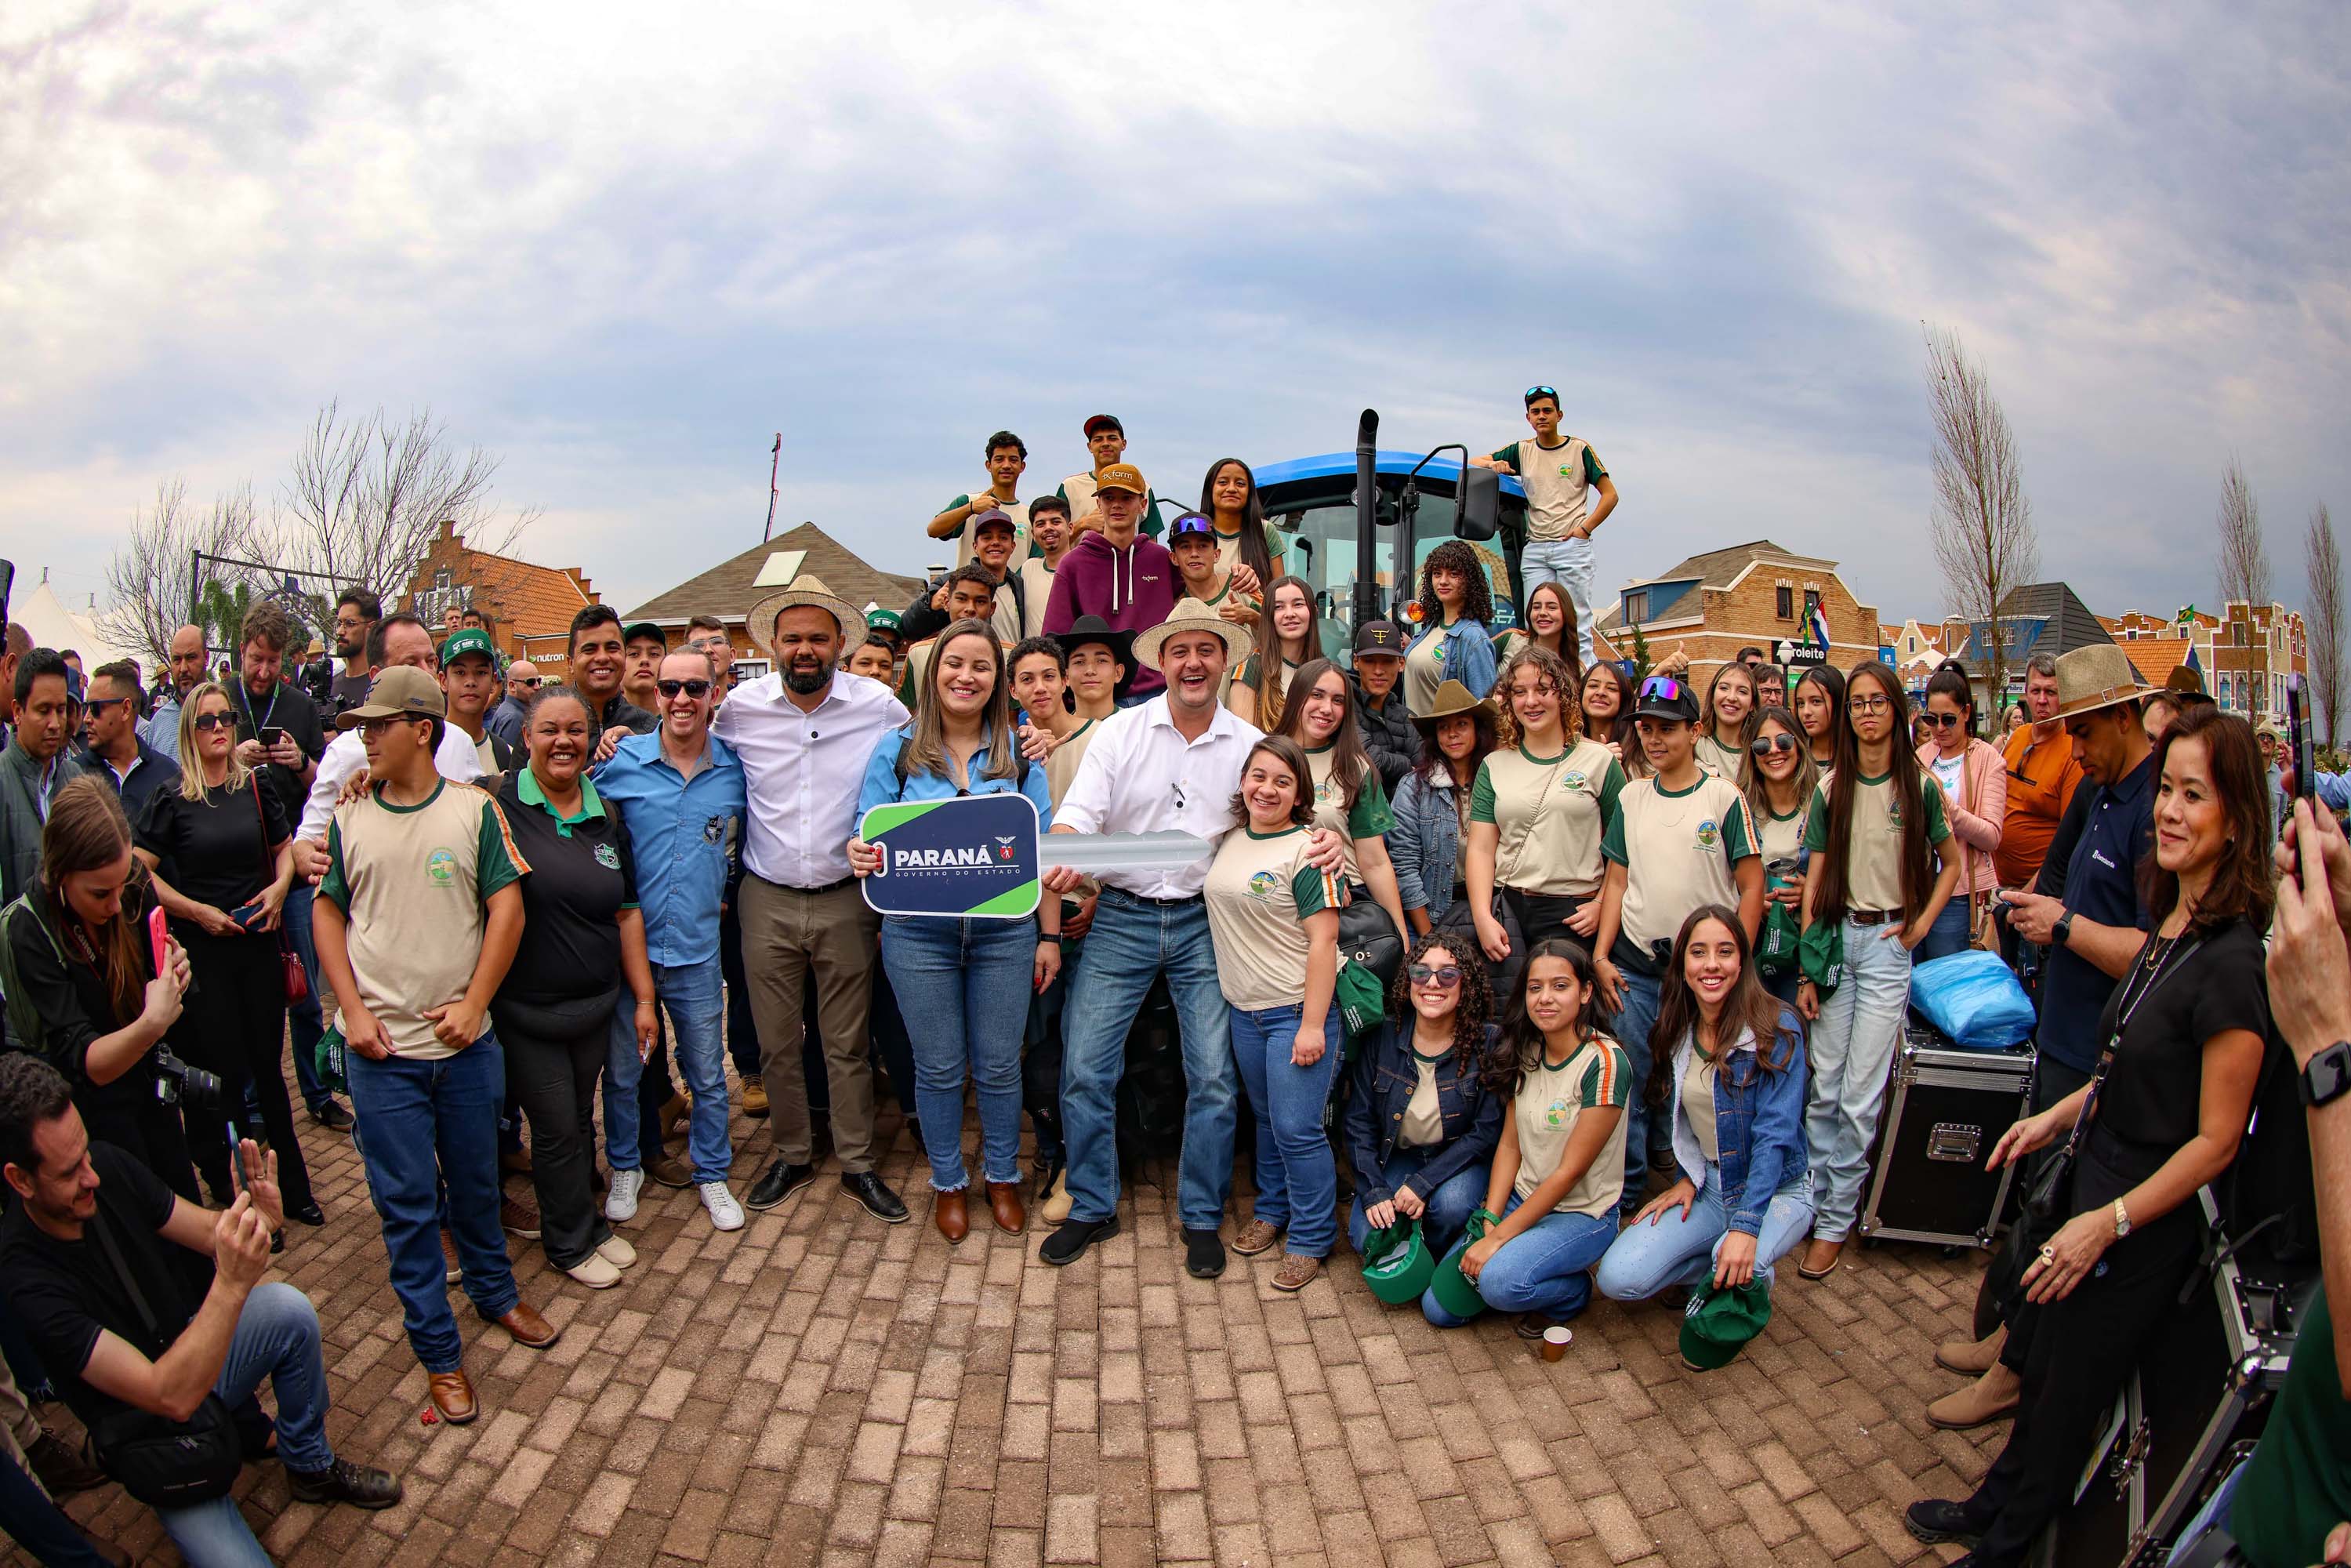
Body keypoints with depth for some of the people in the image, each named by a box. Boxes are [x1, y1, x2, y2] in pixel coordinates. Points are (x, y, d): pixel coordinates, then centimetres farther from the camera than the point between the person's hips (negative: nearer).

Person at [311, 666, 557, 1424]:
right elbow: (328, 913, 7)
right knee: (407, 1203, 6)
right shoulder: (349, 819, 2)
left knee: (475, 1183, 16)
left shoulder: (475, 809, -4)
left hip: (466, 1043, 0)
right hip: (382, 1050, 1)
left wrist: (474, 1003, -11)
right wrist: (353, 1011, -3)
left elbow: (507, 908, -5)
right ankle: (438, 1350, 19)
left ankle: (494, 1291, 39)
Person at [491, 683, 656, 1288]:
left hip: (593, 1005, 4)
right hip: (524, 1009, -4)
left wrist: (643, 997, 8)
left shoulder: (606, 817, 4)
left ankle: (584, 1222, 38)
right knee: (557, 1129, 5)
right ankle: (572, 1240, 27)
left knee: (581, 1120, 18)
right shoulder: (498, 804, -10)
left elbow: (626, 913, 8)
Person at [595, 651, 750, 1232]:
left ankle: (712, 1174, 29)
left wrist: (721, 881, 7)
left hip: (697, 948, 1)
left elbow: (744, 839, 16)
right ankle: (625, 1167, 34)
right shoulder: (620, 762, -7)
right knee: (621, 1070, 13)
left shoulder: (736, 769, -2)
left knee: (708, 1075, 11)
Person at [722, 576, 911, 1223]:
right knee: (776, 1041, 11)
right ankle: (791, 1156, 30)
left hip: (846, 899, -1)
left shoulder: (878, 705, -6)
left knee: (848, 1043, 9)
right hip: (767, 900, 1)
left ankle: (858, 1165, 23)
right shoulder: (740, 708, -2)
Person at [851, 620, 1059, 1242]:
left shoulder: (1019, 752, 3)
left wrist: (1050, 936, 1)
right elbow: (871, 838, 1)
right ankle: (948, 1183, 30)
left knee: (999, 1065, 9)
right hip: (919, 934, 0)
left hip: (1005, 933, 1)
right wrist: (861, 856, -23)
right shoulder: (897, 750, 1)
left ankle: (1004, 1177, 31)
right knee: (939, 1067, 10)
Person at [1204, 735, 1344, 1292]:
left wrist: (1313, 1025, -19)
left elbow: (1323, 940, -16)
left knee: (1297, 1129, -3)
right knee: (1266, 1119, 19)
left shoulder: (1306, 852, -13)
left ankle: (1311, 1240, 13)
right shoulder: (1228, 842, 7)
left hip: (1298, 1010, -6)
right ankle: (1271, 1211, 37)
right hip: (1244, 1010, 6)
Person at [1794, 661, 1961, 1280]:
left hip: (1888, 941, -2)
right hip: (1835, 934, 2)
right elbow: (1815, 879, 4)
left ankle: (1835, 1222, 6)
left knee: (1861, 1093, -2)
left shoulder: (1920, 786, 1)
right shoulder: (1831, 789, 5)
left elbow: (1951, 863, 11)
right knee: (1824, 1085, 5)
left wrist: (1921, 926, -2)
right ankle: (1817, 1197, 18)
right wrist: (1807, 966, -1)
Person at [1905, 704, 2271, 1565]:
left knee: (2068, 1395, 13)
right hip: (2099, 1178, 7)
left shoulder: (2231, 961, -26)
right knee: (2043, 1368, 24)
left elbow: (2215, 1140, -21)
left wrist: (2108, 1223, -20)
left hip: (2149, 1221, -7)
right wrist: (2058, 1116, 14)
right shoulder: (2172, 923, 0)